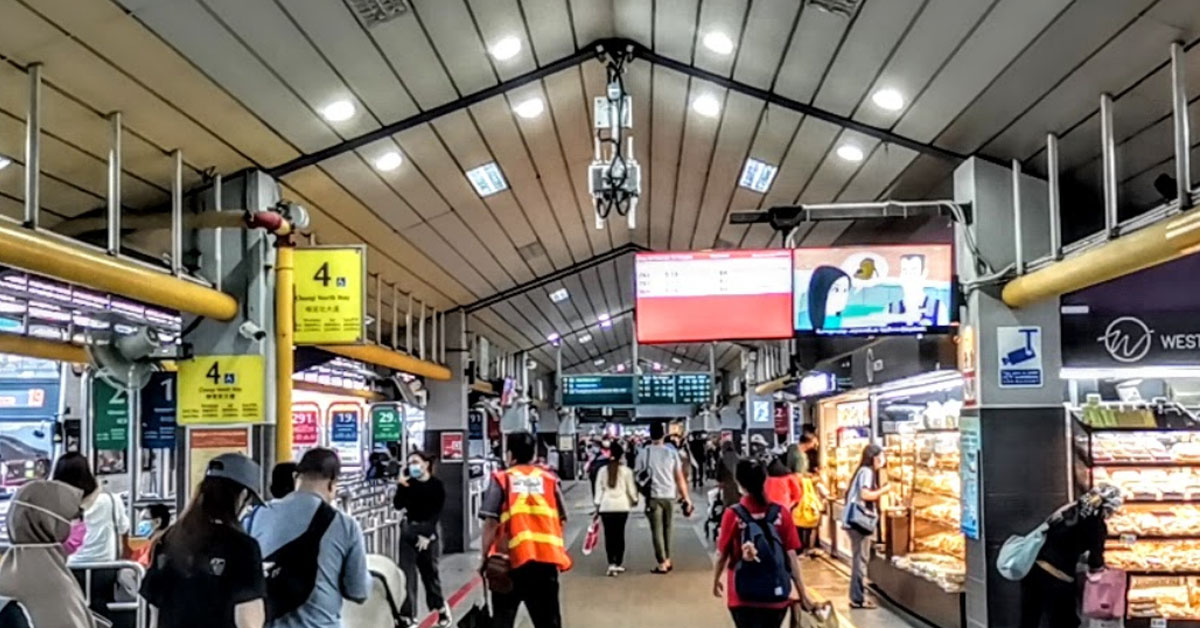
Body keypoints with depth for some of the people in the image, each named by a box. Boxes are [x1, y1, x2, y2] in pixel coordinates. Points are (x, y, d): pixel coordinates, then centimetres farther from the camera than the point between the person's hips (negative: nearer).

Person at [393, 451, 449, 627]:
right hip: (409, 530, 2)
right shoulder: (408, 482, 3)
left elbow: (437, 513, -7)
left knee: (430, 571, 8)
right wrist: (400, 486, -18)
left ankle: (440, 606, 28)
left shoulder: (437, 485, -4)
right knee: (407, 573, -3)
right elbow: (398, 505, -4)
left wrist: (427, 535, -13)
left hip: (429, 530, -2)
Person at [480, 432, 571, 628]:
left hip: (511, 559, -2)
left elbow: (491, 522, -6)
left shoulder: (501, 479, 1)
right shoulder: (550, 479, 10)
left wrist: (485, 557, 1)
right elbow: (560, 520, 11)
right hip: (546, 558, 2)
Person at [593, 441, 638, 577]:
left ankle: (611, 564, -5)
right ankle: (619, 564, 10)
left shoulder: (602, 471, 1)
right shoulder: (626, 471, -5)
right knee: (619, 534, 7)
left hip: (606, 506, 1)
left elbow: (599, 490, 3)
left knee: (609, 535, 4)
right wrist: (634, 500, 19)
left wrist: (597, 505, 10)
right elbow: (631, 489, 1)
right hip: (622, 506, -1)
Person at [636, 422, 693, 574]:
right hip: (669, 495, 2)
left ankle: (662, 563, -1)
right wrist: (686, 497, 6)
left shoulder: (644, 454, -3)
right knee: (667, 528, 17)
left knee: (657, 529, 3)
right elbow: (679, 477, 0)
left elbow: (641, 476, -2)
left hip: (653, 496, -2)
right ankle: (667, 560, 24)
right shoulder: (671, 452, -1)